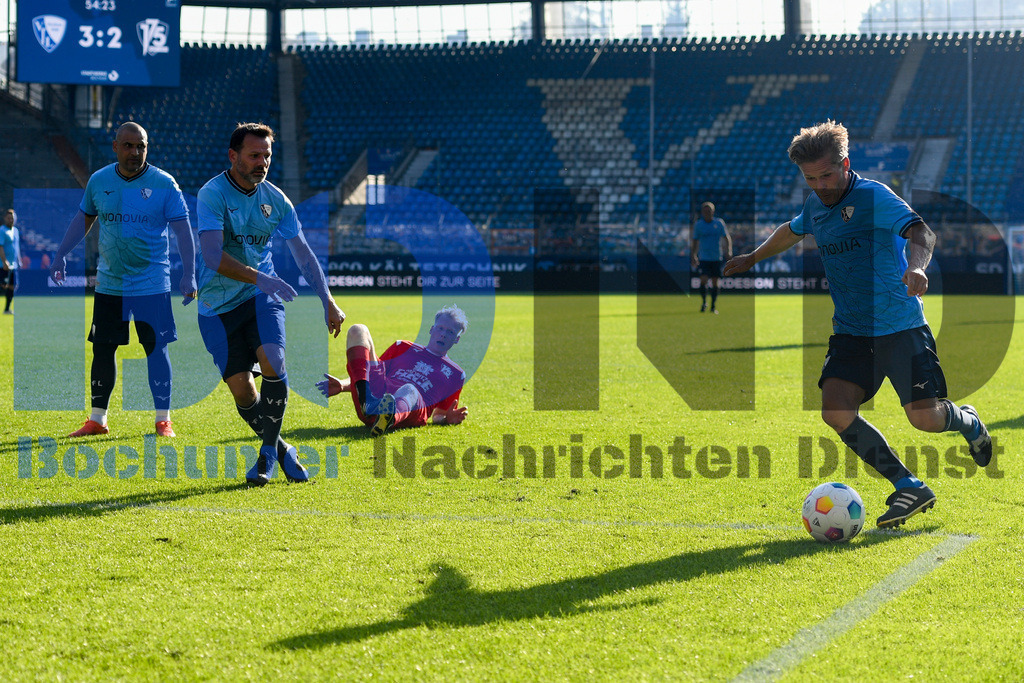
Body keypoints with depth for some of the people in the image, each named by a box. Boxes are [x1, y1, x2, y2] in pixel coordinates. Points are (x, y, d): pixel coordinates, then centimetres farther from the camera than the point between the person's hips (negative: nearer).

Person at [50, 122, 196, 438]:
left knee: (156, 349, -5)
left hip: (151, 284, -4)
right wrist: (61, 255, 13)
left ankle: (163, 420, 5)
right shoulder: (99, 180, 3)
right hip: (108, 283, 4)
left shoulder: (164, 184, -8)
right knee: (102, 349, 6)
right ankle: (97, 420, 17)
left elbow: (183, 230, -8)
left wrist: (189, 275, -16)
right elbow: (83, 219, 18)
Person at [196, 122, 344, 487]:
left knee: (272, 360, -23)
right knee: (240, 387, -6)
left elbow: (303, 254, 9)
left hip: (262, 297, 2)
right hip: (219, 305, -2)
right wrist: (259, 278, -35)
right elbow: (213, 256, -25)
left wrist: (328, 302, 4)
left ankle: (269, 450, -8)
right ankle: (282, 450, 16)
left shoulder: (274, 198, 2)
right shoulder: (212, 194, -14)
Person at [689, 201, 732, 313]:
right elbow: (695, 241, 10)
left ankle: (714, 306, 16)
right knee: (703, 280, -15)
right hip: (704, 257, -1)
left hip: (716, 258, 1)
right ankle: (704, 302, 6)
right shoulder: (698, 224, 1)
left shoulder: (719, 223, 1)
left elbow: (726, 238, 6)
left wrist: (728, 251, -9)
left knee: (715, 282, 3)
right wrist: (693, 256, 3)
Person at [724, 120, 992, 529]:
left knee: (925, 418, -12)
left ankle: (967, 422, 27)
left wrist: (916, 266, -49)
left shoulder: (873, 196, -13)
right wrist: (753, 258, 45)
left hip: (900, 327, -6)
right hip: (851, 332, 6)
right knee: (836, 412, -15)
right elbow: (791, 231, 33)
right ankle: (910, 489, -4)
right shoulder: (815, 206, 9)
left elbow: (920, 231, -28)